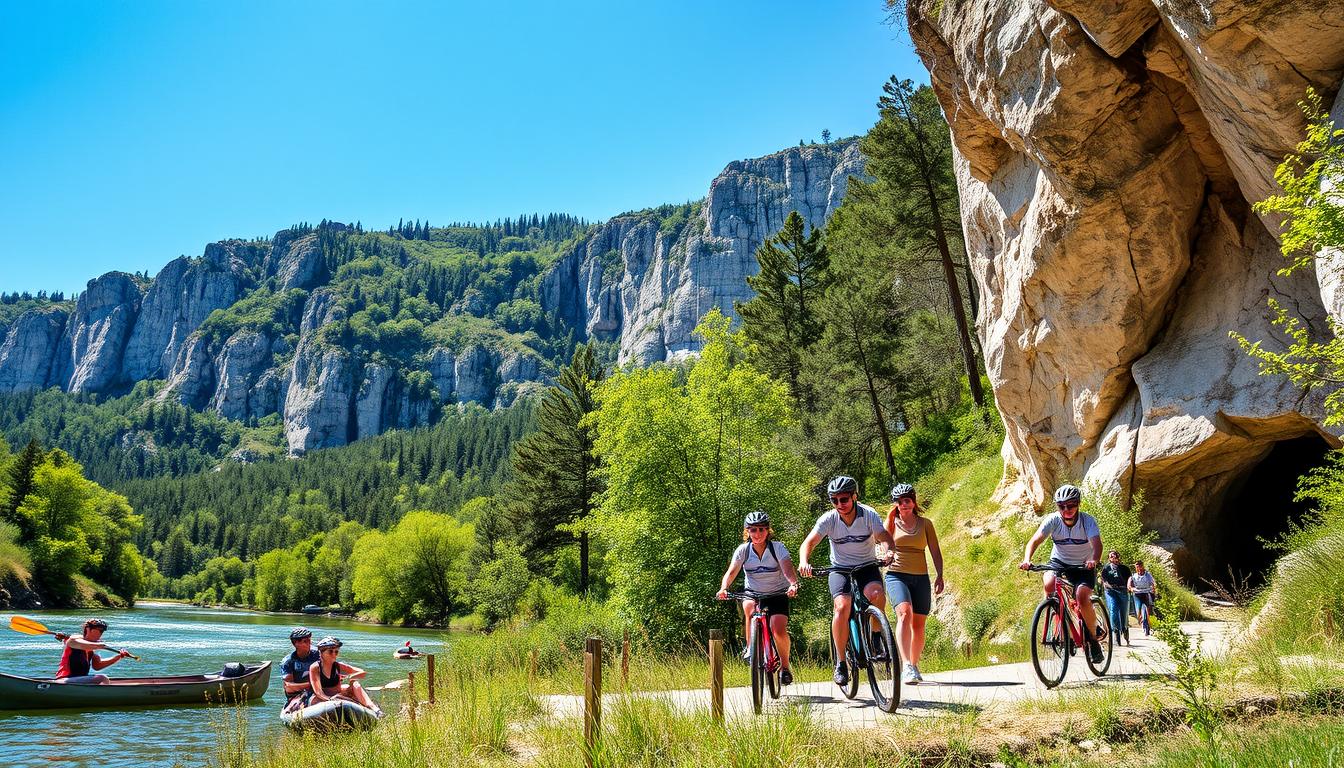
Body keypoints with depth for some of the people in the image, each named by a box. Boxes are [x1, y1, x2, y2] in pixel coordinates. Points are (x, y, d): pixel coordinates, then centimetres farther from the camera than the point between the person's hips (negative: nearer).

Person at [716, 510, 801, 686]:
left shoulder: (778, 548, -14)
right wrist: (723, 588, -42)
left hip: (777, 595, -1)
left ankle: (785, 665, 5)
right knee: (750, 607, -34)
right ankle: (751, 647, -14)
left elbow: (788, 568, -29)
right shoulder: (743, 550, -10)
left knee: (779, 631, -21)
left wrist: (793, 584, -51)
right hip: (753, 593, 1)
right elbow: (731, 572, -21)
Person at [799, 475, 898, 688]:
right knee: (842, 606, -27)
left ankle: (876, 640, -8)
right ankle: (840, 663, -14)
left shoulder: (868, 515, -13)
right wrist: (804, 562, -42)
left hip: (867, 567, 0)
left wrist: (889, 551, -48)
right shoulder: (829, 519, -13)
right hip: (840, 569, 0)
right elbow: (808, 543, -21)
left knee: (876, 594, -34)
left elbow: (885, 537, -24)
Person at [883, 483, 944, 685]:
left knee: (918, 625, 5)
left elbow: (935, 551, 8)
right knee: (905, 613, -26)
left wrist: (939, 576, -4)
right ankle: (907, 666, -34)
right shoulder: (892, 522, 8)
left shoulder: (925, 523, 10)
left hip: (920, 578, 2)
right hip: (897, 575, -2)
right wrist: (891, 516, -7)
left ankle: (914, 666, 25)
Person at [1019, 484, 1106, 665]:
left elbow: (1097, 543, -34)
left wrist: (1094, 561, -56)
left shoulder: (1088, 521, -19)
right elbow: (1035, 540, -28)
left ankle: (1093, 638, -4)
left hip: (1083, 566, -1)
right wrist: (1027, 560, -47)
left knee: (1082, 597, -26)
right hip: (1059, 562, 1)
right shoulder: (1053, 521, -17)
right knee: (1049, 584, -31)